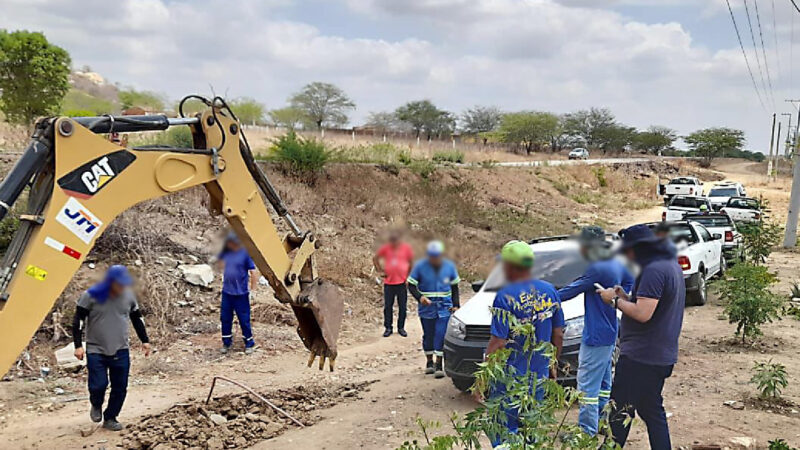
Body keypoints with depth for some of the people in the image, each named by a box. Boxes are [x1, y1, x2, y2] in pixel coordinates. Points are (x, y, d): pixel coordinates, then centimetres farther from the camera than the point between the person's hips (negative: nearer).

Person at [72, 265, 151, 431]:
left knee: (120, 388, 2)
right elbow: (78, 321, -6)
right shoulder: (91, 296, -10)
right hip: (96, 351, -3)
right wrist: (78, 345, -12)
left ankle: (110, 418, 21)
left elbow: (137, 319, 14)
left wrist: (144, 340, 13)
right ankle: (96, 406, 26)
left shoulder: (128, 296, 2)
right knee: (98, 385, -8)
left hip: (121, 351, 3)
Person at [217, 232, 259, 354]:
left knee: (244, 319, 3)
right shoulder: (226, 252, 2)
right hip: (226, 291, 5)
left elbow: (253, 272, -11)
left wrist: (252, 289, -11)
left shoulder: (245, 253, -13)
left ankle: (249, 344, 18)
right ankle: (226, 343, 27)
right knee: (225, 318, 11)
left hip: (241, 293, -5)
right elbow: (219, 260, 25)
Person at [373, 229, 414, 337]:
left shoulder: (406, 248, -3)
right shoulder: (385, 248, -2)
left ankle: (401, 328, 19)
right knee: (388, 306, 5)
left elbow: (411, 262, 8)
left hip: (402, 282, 0)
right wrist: (380, 271, 3)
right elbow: (375, 258, 11)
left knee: (403, 307, 6)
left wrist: (408, 275, 3)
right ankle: (388, 328, 16)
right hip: (389, 282, 0)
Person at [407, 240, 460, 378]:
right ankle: (429, 362, 25)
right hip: (426, 308, 0)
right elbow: (411, 285, -2)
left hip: (444, 307, 0)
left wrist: (456, 305, 5)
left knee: (441, 335, -8)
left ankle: (439, 364, -2)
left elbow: (454, 287, 12)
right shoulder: (420, 266, -7)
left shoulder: (449, 266, 1)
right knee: (428, 335, 9)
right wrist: (420, 297, -20)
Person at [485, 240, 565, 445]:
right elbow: (558, 335, 10)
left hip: (510, 377, -6)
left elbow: (497, 342, -18)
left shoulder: (506, 296, -16)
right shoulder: (550, 291, 3)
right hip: (539, 377, 6)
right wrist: (552, 364, 23)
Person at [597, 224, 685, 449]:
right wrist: (625, 297, 9)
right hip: (662, 356, 10)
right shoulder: (671, 266, 14)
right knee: (652, 409, 18)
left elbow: (643, 314, -25)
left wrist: (615, 300, -12)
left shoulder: (653, 270, -18)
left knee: (620, 412, -2)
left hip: (640, 357, -10)